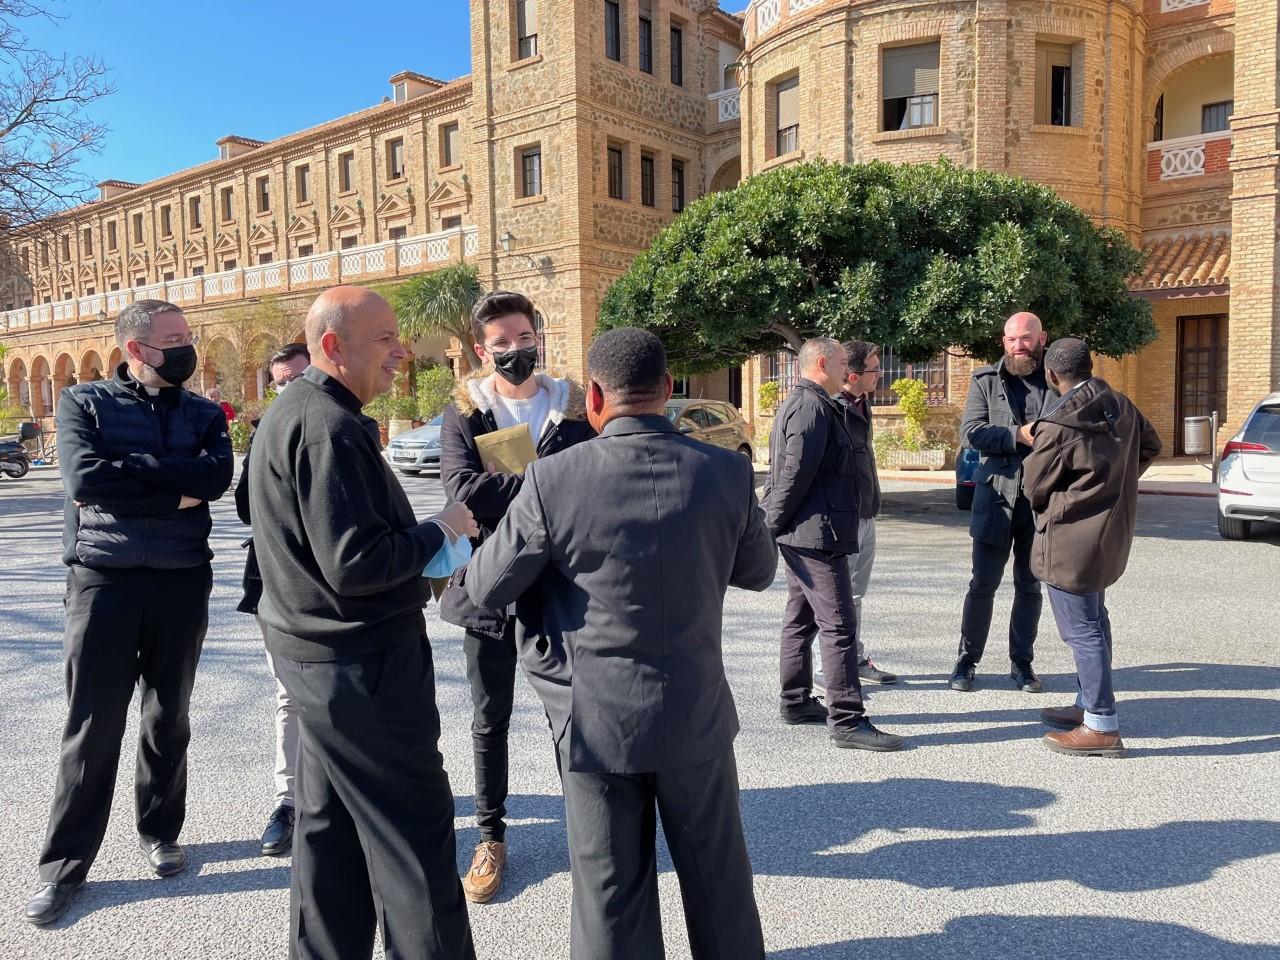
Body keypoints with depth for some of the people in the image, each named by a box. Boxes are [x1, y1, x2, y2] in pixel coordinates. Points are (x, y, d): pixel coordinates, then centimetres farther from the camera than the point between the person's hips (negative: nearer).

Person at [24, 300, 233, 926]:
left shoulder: (203, 414, 6)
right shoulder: (84, 403, 0)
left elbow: (218, 476, -14)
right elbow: (83, 479, -17)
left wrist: (126, 470, -15)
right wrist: (175, 493, -14)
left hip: (182, 582, 2)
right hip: (102, 580, -2)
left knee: (169, 717, 12)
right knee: (92, 724, 3)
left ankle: (159, 831, 30)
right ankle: (65, 863, 17)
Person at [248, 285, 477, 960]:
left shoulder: (290, 412, 13)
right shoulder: (328, 425, -20)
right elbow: (355, 564, -26)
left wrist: (422, 544, 10)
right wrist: (439, 532, -12)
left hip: (315, 651, 11)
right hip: (361, 661, -10)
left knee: (330, 825, 19)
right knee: (413, 831, -1)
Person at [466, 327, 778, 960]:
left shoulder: (553, 480, -17)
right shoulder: (727, 473, -11)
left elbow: (485, 589, -7)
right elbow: (758, 571, 5)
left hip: (596, 718, -1)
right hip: (696, 713, 2)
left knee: (612, 892, 14)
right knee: (717, 879, 20)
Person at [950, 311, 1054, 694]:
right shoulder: (986, 380, 2)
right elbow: (970, 432, -8)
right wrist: (1019, 435, -19)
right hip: (996, 495, -1)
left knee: (1030, 586, 11)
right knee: (983, 584, 4)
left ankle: (1021, 663, 23)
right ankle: (967, 660, 16)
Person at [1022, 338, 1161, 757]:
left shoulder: (1057, 426, -21)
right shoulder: (1122, 406, 3)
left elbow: (1035, 487, -10)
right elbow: (1150, 445, 20)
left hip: (1071, 538, -9)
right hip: (1110, 531, 9)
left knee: (1082, 629, -2)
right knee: (1094, 620, 20)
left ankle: (1102, 727, 3)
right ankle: (1089, 704, 33)